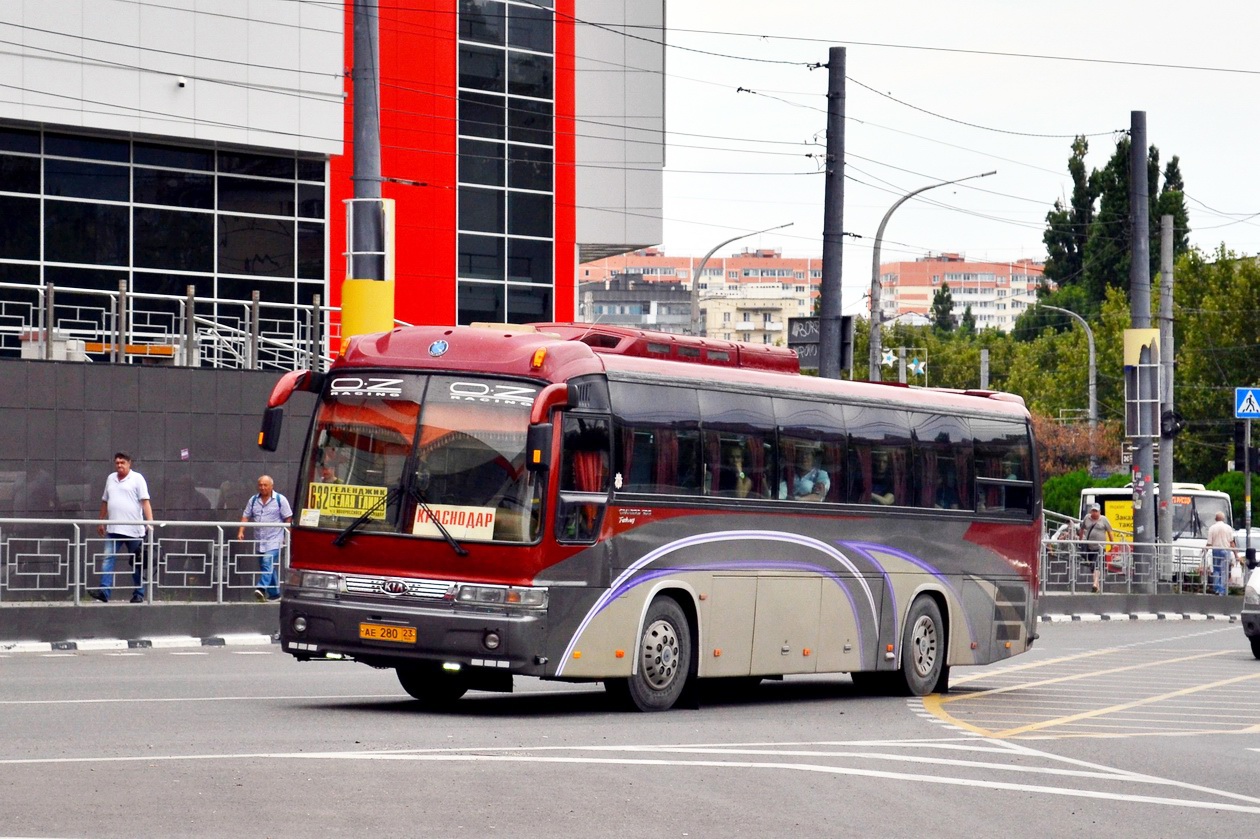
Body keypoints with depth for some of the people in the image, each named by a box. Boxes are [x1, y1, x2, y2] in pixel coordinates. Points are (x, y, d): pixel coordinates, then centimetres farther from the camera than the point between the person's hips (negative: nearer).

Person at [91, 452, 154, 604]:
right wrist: (101, 522, 22)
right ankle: (104, 591, -14)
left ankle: (139, 594, 9)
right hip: (113, 529, 5)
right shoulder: (111, 479, 15)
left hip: (133, 530, -5)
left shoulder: (137, 479, -1)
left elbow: (145, 501, -8)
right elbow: (105, 501, 23)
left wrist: (150, 522, -19)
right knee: (108, 560, -8)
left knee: (137, 564, 3)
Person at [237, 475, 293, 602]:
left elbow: (288, 518, -2)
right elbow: (246, 516, 12)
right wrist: (241, 531, -2)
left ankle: (262, 588, -32)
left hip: (274, 540, -6)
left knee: (268, 564, -21)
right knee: (265, 567, 9)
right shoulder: (253, 500, 12)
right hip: (259, 541, 6)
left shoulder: (280, 500, -2)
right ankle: (274, 594, 18)